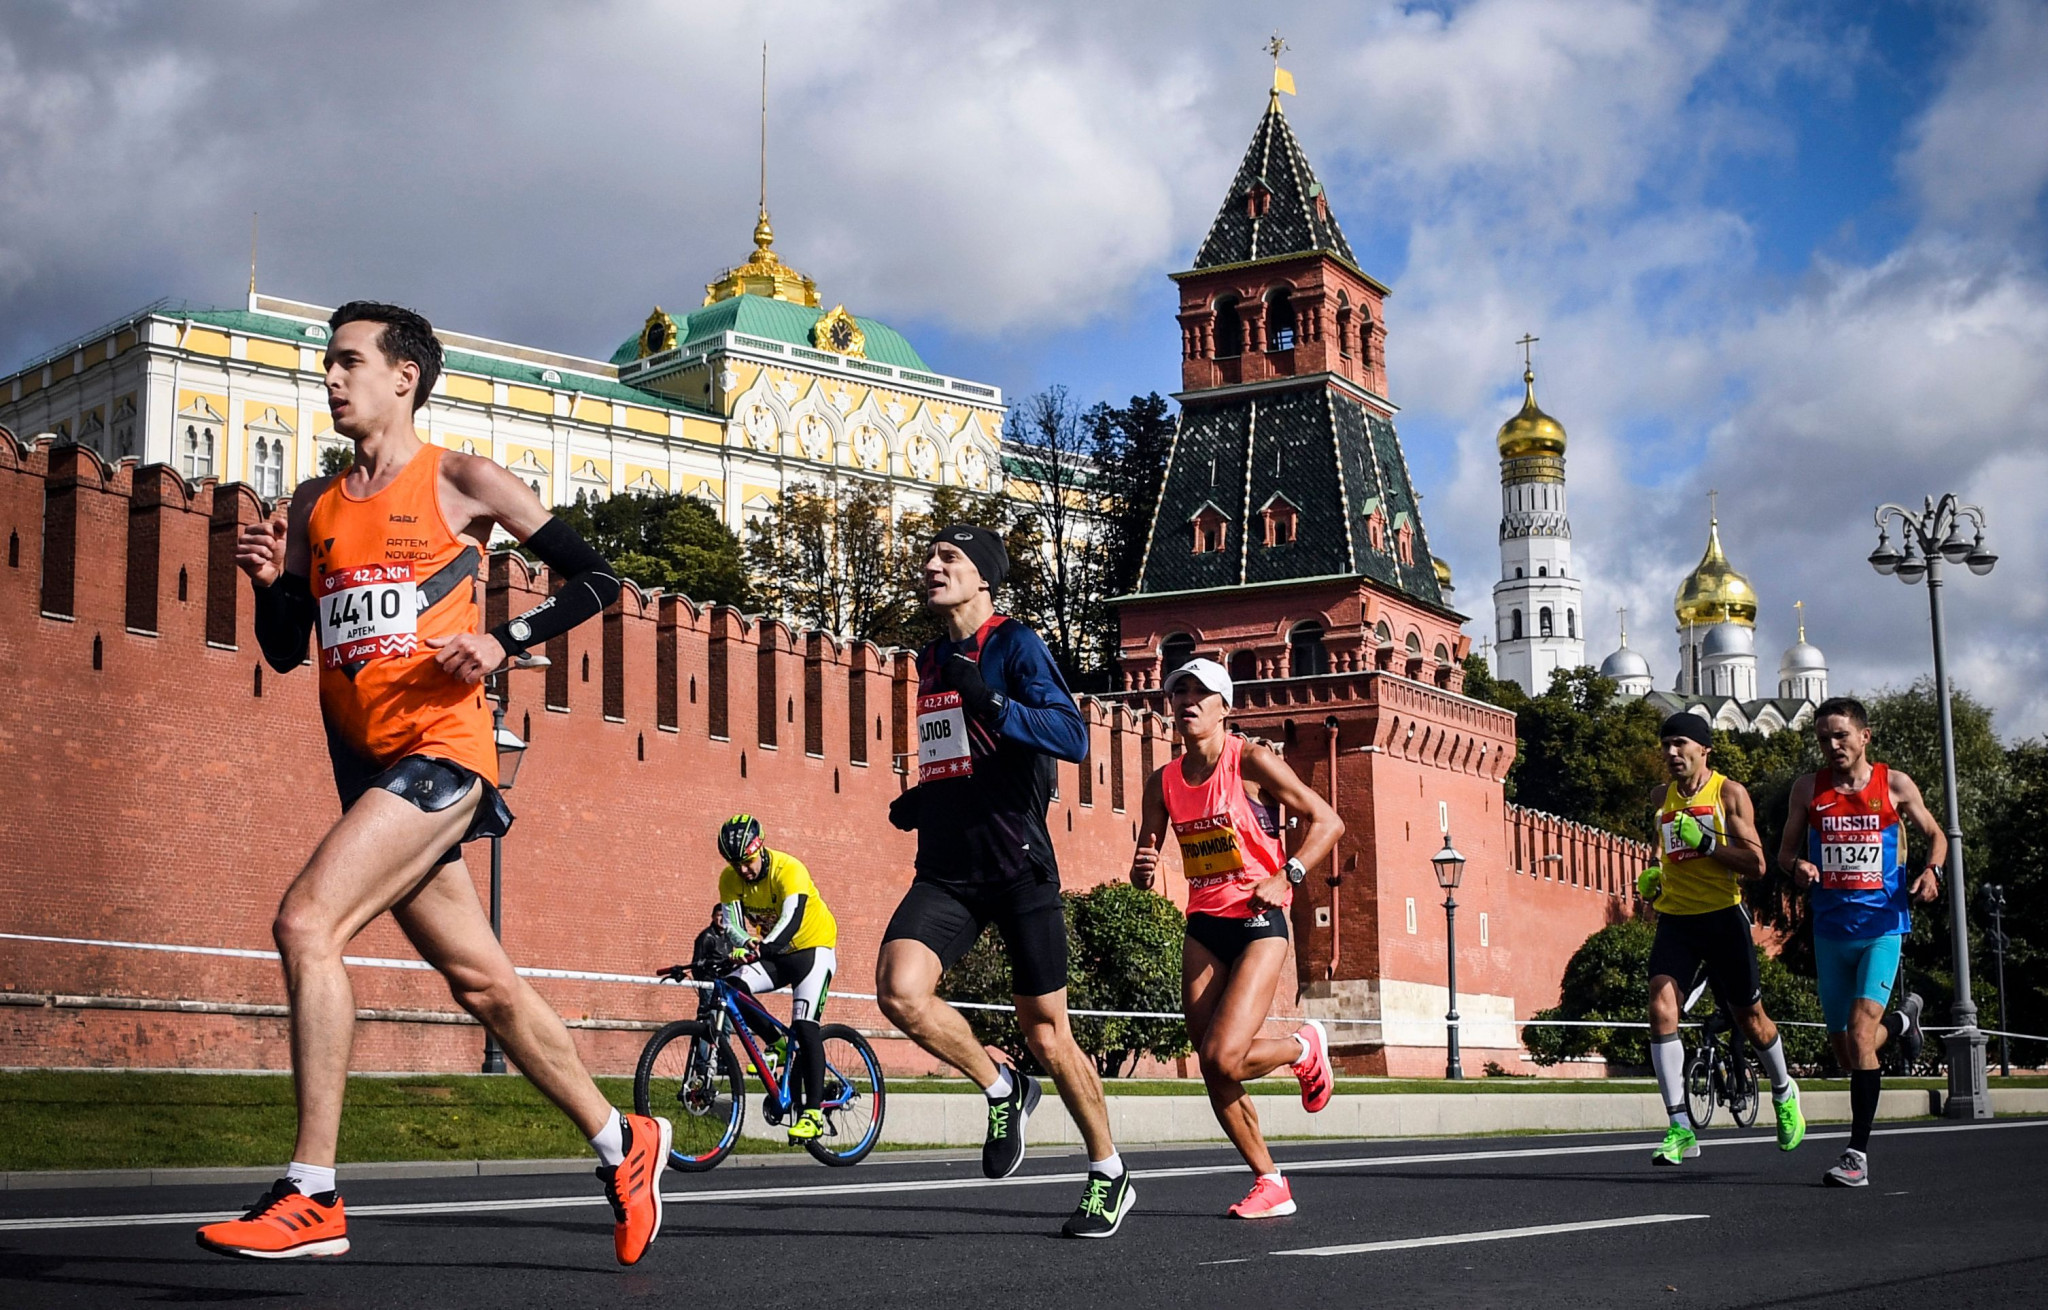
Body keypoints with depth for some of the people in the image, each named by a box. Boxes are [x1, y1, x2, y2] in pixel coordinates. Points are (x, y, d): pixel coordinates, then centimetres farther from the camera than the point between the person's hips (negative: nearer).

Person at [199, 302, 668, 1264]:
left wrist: (505, 640, -11)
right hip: (365, 764, 7)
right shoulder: (314, 505, 16)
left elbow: (595, 580, 3)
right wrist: (271, 582, -1)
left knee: (307, 922, -22)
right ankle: (620, 1142, 27)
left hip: (439, 749, -7)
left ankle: (312, 1197, -20)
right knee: (482, 983, 11)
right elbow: (285, 651, 18)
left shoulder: (462, 483, 0)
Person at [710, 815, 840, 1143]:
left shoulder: (789, 870, -27)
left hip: (812, 948, -5)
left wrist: (763, 947, -60)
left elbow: (791, 919, -41)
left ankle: (813, 1112, -17)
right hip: (774, 955, 5)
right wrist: (745, 944, -43)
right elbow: (733, 926, -19)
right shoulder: (730, 879, -11)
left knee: (804, 1026, -20)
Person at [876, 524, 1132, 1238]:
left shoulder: (1015, 645, -4)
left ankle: (1109, 1174, 21)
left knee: (1046, 1034, 0)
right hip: (945, 870, 5)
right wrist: (919, 801, 16)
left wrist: (993, 705, -29)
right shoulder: (931, 660, 17)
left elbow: (1073, 736, -18)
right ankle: (1001, 1089, 5)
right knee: (899, 988, -21)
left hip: (1018, 865, -5)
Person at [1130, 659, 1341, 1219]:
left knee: (1224, 1058, -18)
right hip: (1203, 926, 5)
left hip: (1258, 924, -5)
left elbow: (1327, 821, -7)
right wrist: (1141, 870, -13)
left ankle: (1305, 1046, 14)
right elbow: (1144, 867, 11)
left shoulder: (1251, 762, -9)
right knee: (1213, 1072, 1)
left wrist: (1286, 877, -19)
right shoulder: (1164, 782, 6)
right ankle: (1270, 1184, 17)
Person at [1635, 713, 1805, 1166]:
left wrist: (1706, 843, -22)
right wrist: (1653, 873, 11)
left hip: (1722, 916, -3)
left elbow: (1756, 864, -11)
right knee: (1661, 1009, -17)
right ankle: (1680, 1127, -16)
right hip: (1674, 919, 3)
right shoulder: (1661, 797, 8)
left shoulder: (1730, 793, -6)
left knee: (1751, 1018, 11)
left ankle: (1784, 1094, 42)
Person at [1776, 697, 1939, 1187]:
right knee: (1844, 1049, 11)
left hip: (1882, 926, -3)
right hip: (1831, 929, 4)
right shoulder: (1808, 789, 3)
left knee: (1860, 1032, -19)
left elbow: (1935, 834, 12)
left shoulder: (1895, 785, -1)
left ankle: (1858, 1154, -15)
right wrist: (1798, 865, -13)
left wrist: (1931, 871, -9)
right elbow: (1785, 849, 10)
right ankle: (1901, 1020, 46)